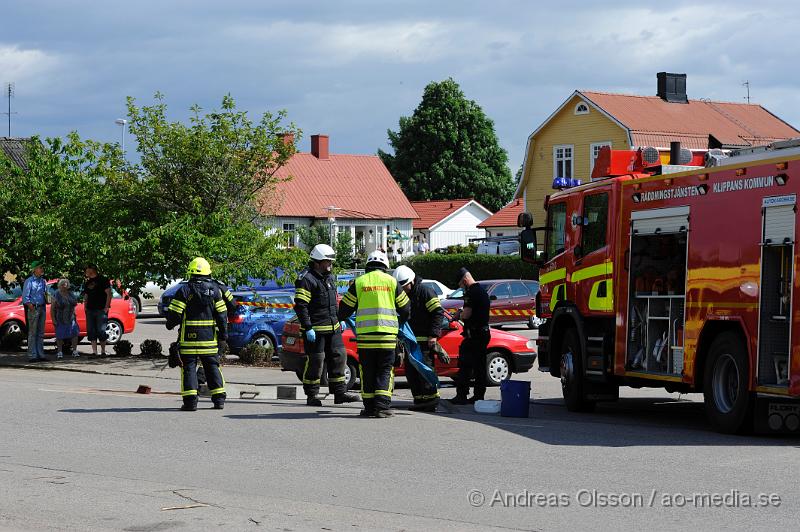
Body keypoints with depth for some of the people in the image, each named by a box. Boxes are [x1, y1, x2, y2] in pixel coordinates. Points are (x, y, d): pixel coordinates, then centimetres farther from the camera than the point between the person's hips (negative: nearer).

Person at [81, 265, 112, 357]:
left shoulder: (103, 280, -2)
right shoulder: (87, 282, 17)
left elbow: (109, 294, -5)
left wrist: (106, 307, -12)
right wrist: (85, 307, 9)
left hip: (101, 309, -6)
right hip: (90, 310, 6)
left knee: (101, 331, -7)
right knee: (91, 332, 1)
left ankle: (103, 351, 3)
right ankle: (94, 352, 3)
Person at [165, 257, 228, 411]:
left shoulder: (184, 290, -6)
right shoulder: (215, 290, 4)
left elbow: (174, 312, -7)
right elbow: (222, 314, 5)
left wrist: (170, 324, 14)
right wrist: (223, 335, 12)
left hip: (189, 337, -3)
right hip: (210, 337, 3)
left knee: (189, 367, 1)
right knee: (212, 367, 12)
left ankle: (190, 401, -5)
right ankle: (219, 399, 11)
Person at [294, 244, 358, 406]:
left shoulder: (329, 278, 15)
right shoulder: (307, 279, -13)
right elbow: (300, 306, -18)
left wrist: (339, 320, 21)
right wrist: (308, 329, -21)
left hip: (333, 328, 9)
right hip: (315, 329, -8)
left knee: (339, 357, 7)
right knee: (315, 361, -4)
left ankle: (340, 393, 13)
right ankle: (311, 396, 5)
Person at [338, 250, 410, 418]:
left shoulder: (359, 282, 4)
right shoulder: (391, 282, 5)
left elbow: (345, 308, 9)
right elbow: (405, 308, 13)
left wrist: (341, 318, 33)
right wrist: (401, 321, 35)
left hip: (365, 335, 0)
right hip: (387, 335, 0)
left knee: (368, 372, 8)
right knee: (385, 372, 4)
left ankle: (369, 407, 8)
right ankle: (382, 406, -8)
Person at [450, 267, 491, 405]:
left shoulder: (471, 292, -15)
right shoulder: (482, 290, 16)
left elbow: (467, 314, -22)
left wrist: (459, 314, -2)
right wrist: (462, 312, 15)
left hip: (473, 334, -9)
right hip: (484, 332, 9)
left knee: (464, 365, -5)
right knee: (480, 366, 12)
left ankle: (461, 395, -6)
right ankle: (479, 395, 13)